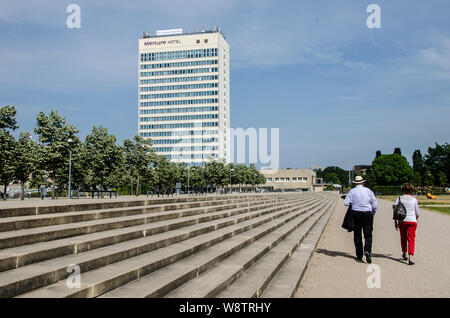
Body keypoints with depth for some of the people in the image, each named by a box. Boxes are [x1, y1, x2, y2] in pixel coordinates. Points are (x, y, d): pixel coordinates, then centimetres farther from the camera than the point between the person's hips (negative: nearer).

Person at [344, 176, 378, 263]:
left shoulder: (352, 191, 1)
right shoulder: (368, 190, 1)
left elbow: (346, 203, -7)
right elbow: (375, 204, -2)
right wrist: (373, 214, 11)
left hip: (356, 214, 1)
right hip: (367, 214, 0)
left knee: (357, 235, 10)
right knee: (368, 235, 3)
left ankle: (359, 256, 13)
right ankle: (367, 250, -21)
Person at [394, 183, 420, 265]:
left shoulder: (399, 198, 0)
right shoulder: (414, 199, 1)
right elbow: (417, 213, 6)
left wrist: (395, 222, 4)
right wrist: (416, 219, 26)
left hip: (402, 220, 1)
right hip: (412, 221, -1)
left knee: (403, 237, 21)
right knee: (411, 239, 0)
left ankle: (404, 254, 35)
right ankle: (410, 258, -13)